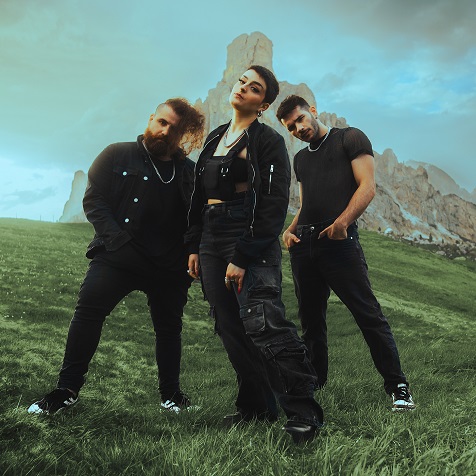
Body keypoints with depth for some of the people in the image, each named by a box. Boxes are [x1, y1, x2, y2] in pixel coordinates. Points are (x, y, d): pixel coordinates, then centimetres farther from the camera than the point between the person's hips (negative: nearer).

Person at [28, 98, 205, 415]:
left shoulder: (188, 171, 7)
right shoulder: (117, 156, 4)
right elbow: (93, 200, -1)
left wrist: (190, 263, -7)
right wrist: (116, 238, -13)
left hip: (168, 267, 2)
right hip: (116, 258, -1)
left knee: (169, 327, 10)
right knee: (88, 312, -13)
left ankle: (171, 393, 27)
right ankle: (67, 390, -2)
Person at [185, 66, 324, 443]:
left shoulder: (267, 141, -3)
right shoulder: (215, 139, 19)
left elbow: (274, 205, -11)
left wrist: (243, 258, -16)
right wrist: (195, 247, 16)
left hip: (252, 243, -7)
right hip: (211, 242, 7)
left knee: (263, 324, -19)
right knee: (232, 330, 7)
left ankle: (304, 413, -8)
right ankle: (256, 407, 19)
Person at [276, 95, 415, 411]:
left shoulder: (350, 138, 5)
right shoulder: (301, 159, 23)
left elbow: (367, 186, -6)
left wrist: (342, 221, -21)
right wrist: (290, 230, 6)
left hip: (339, 242, -6)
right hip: (303, 246, 7)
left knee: (369, 314, -8)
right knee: (311, 320, 12)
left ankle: (397, 387, 0)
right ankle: (314, 381, 25)